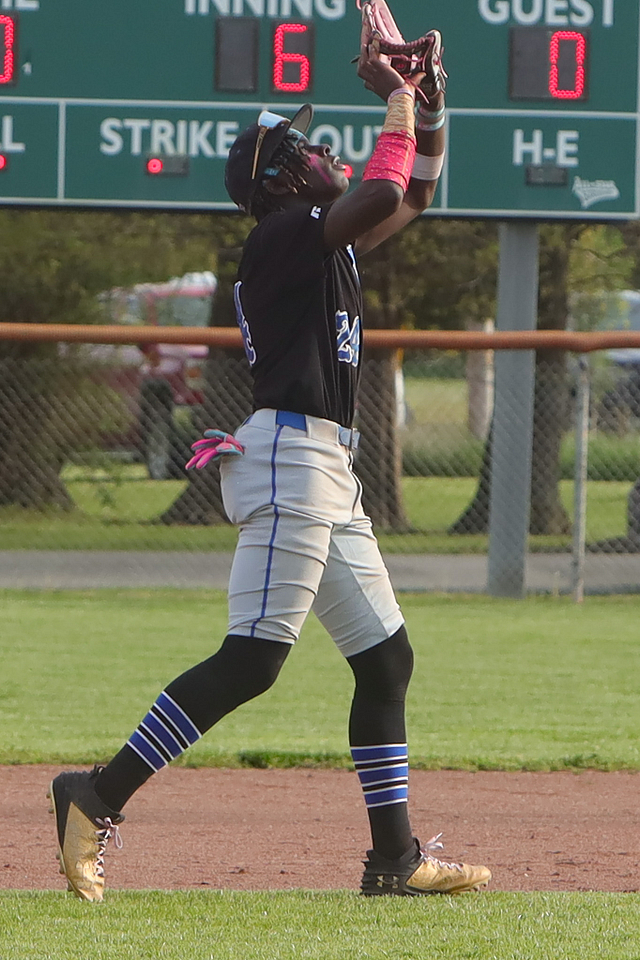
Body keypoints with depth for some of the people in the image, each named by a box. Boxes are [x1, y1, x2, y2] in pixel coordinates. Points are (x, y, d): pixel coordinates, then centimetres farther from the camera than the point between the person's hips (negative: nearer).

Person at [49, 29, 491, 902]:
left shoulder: (324, 242, 21)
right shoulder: (285, 232, -6)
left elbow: (413, 196, 32)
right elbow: (383, 197, -22)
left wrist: (429, 109, 16)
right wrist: (398, 102, -7)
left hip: (328, 477, 11)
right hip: (290, 456, -11)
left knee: (386, 657, 10)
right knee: (251, 660, -17)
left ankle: (396, 856, 12)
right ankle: (98, 799, -18)